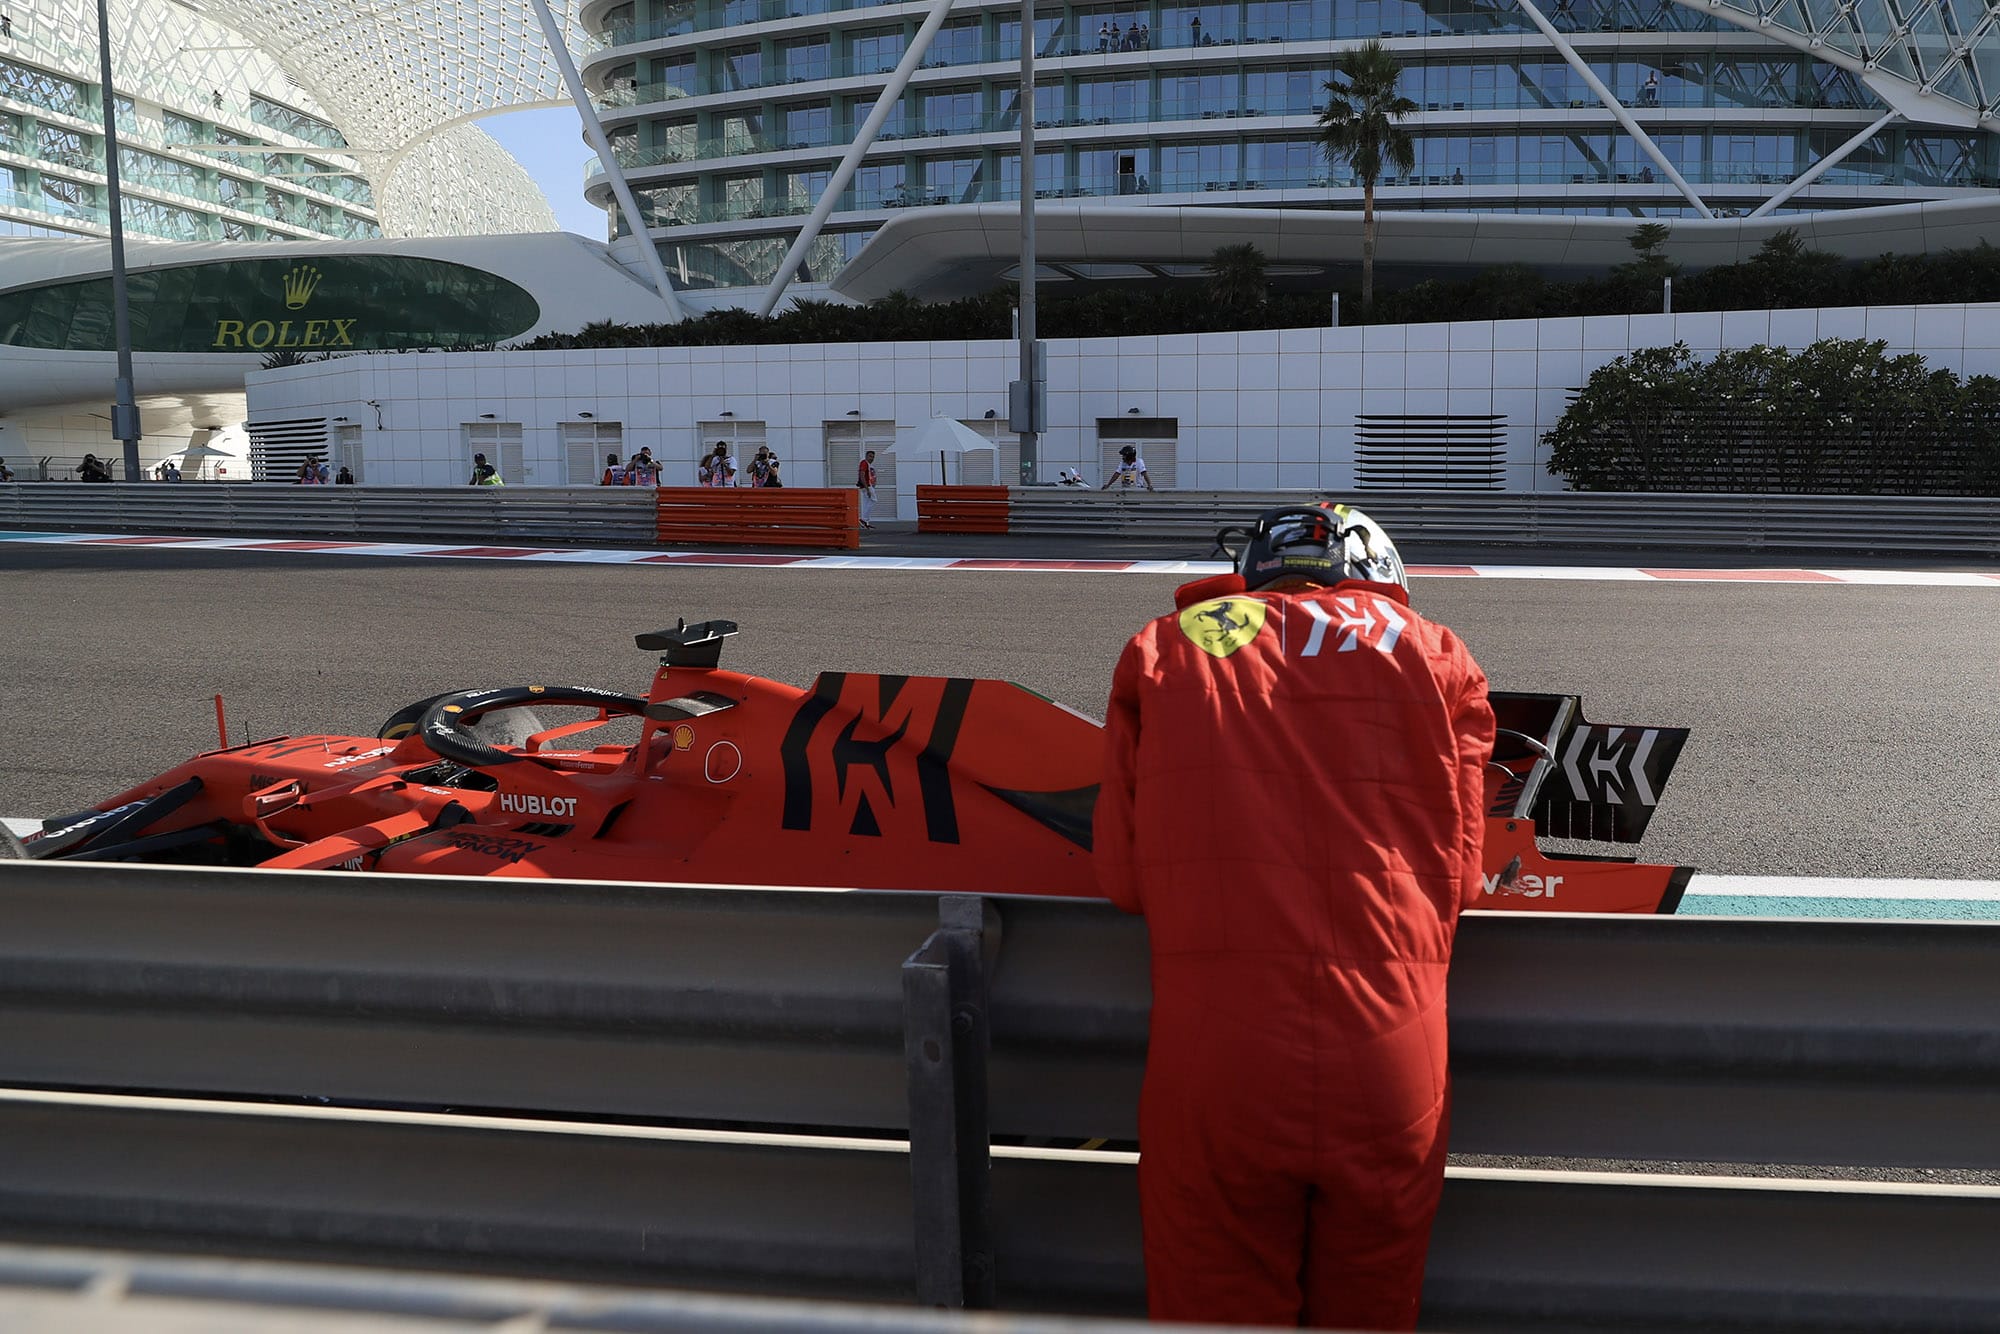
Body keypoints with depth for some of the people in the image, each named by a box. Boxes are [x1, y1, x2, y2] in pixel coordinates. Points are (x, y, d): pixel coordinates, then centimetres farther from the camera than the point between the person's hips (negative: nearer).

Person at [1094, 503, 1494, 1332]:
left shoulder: (1165, 648, 10)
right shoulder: (1432, 654, 11)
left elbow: (1121, 877, 7)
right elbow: (1457, 875, 10)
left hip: (1213, 1072, -1)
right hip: (1389, 1072, 1)